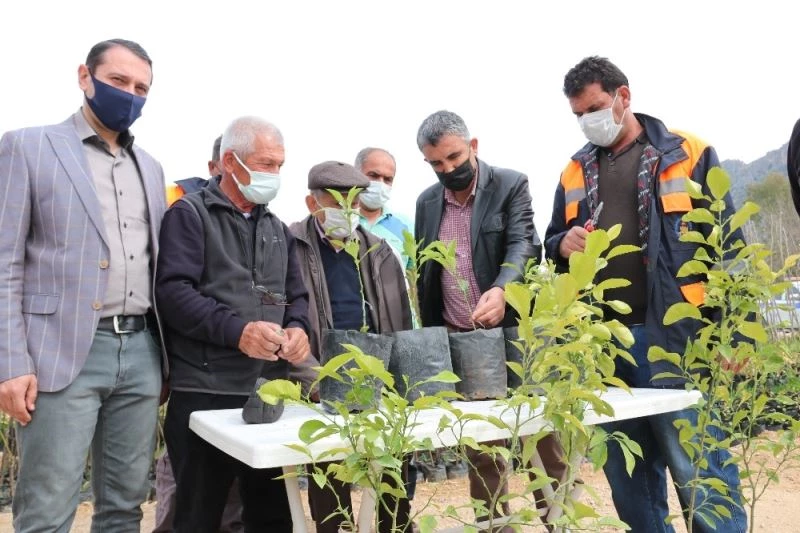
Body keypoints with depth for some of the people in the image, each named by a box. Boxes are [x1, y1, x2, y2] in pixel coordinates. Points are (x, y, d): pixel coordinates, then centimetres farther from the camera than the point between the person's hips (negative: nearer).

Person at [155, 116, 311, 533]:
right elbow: (173, 290, -15)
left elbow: (297, 295, 18)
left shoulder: (278, 229, 18)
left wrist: (297, 327, -4)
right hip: (205, 392, -6)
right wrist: (236, 330, -25)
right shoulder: (189, 214, -2)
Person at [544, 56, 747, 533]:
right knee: (627, 473, 13)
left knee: (700, 470, 0)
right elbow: (552, 242, 21)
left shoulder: (689, 155, 2)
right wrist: (562, 243, -4)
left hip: (674, 336, -4)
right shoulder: (575, 173, 15)